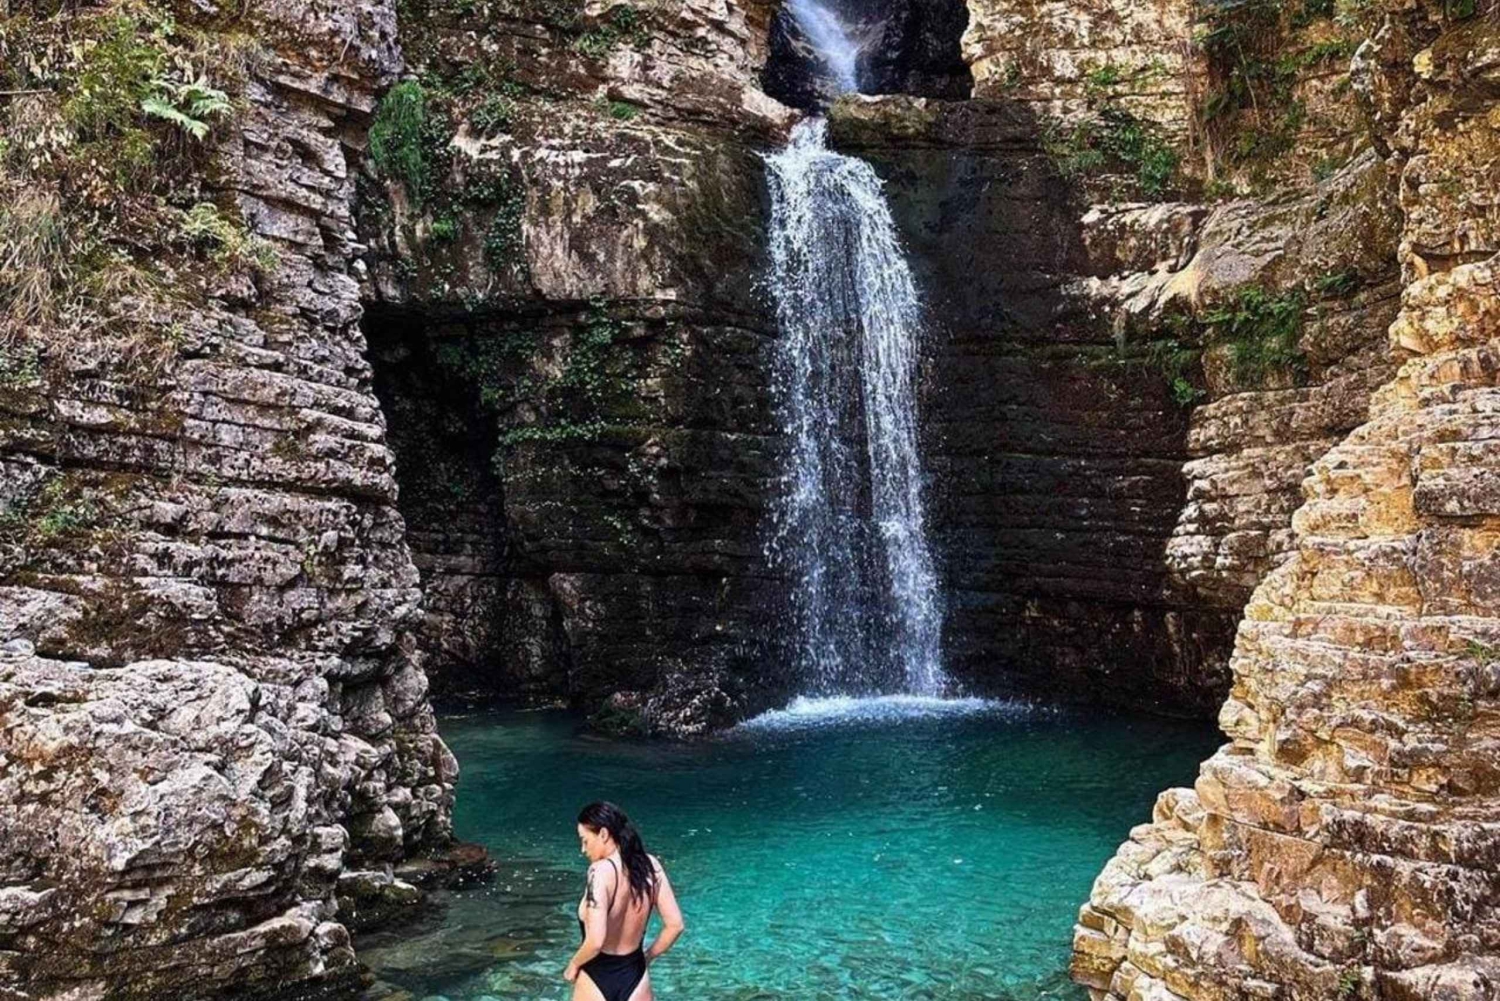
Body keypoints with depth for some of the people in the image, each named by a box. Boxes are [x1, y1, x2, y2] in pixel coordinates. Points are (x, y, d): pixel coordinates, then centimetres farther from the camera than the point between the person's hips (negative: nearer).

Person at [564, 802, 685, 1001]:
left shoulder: (601, 871, -22)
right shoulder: (651, 866, -4)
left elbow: (595, 941, -28)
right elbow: (675, 925, 0)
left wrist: (574, 964, -9)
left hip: (597, 979, -5)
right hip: (635, 978, 5)